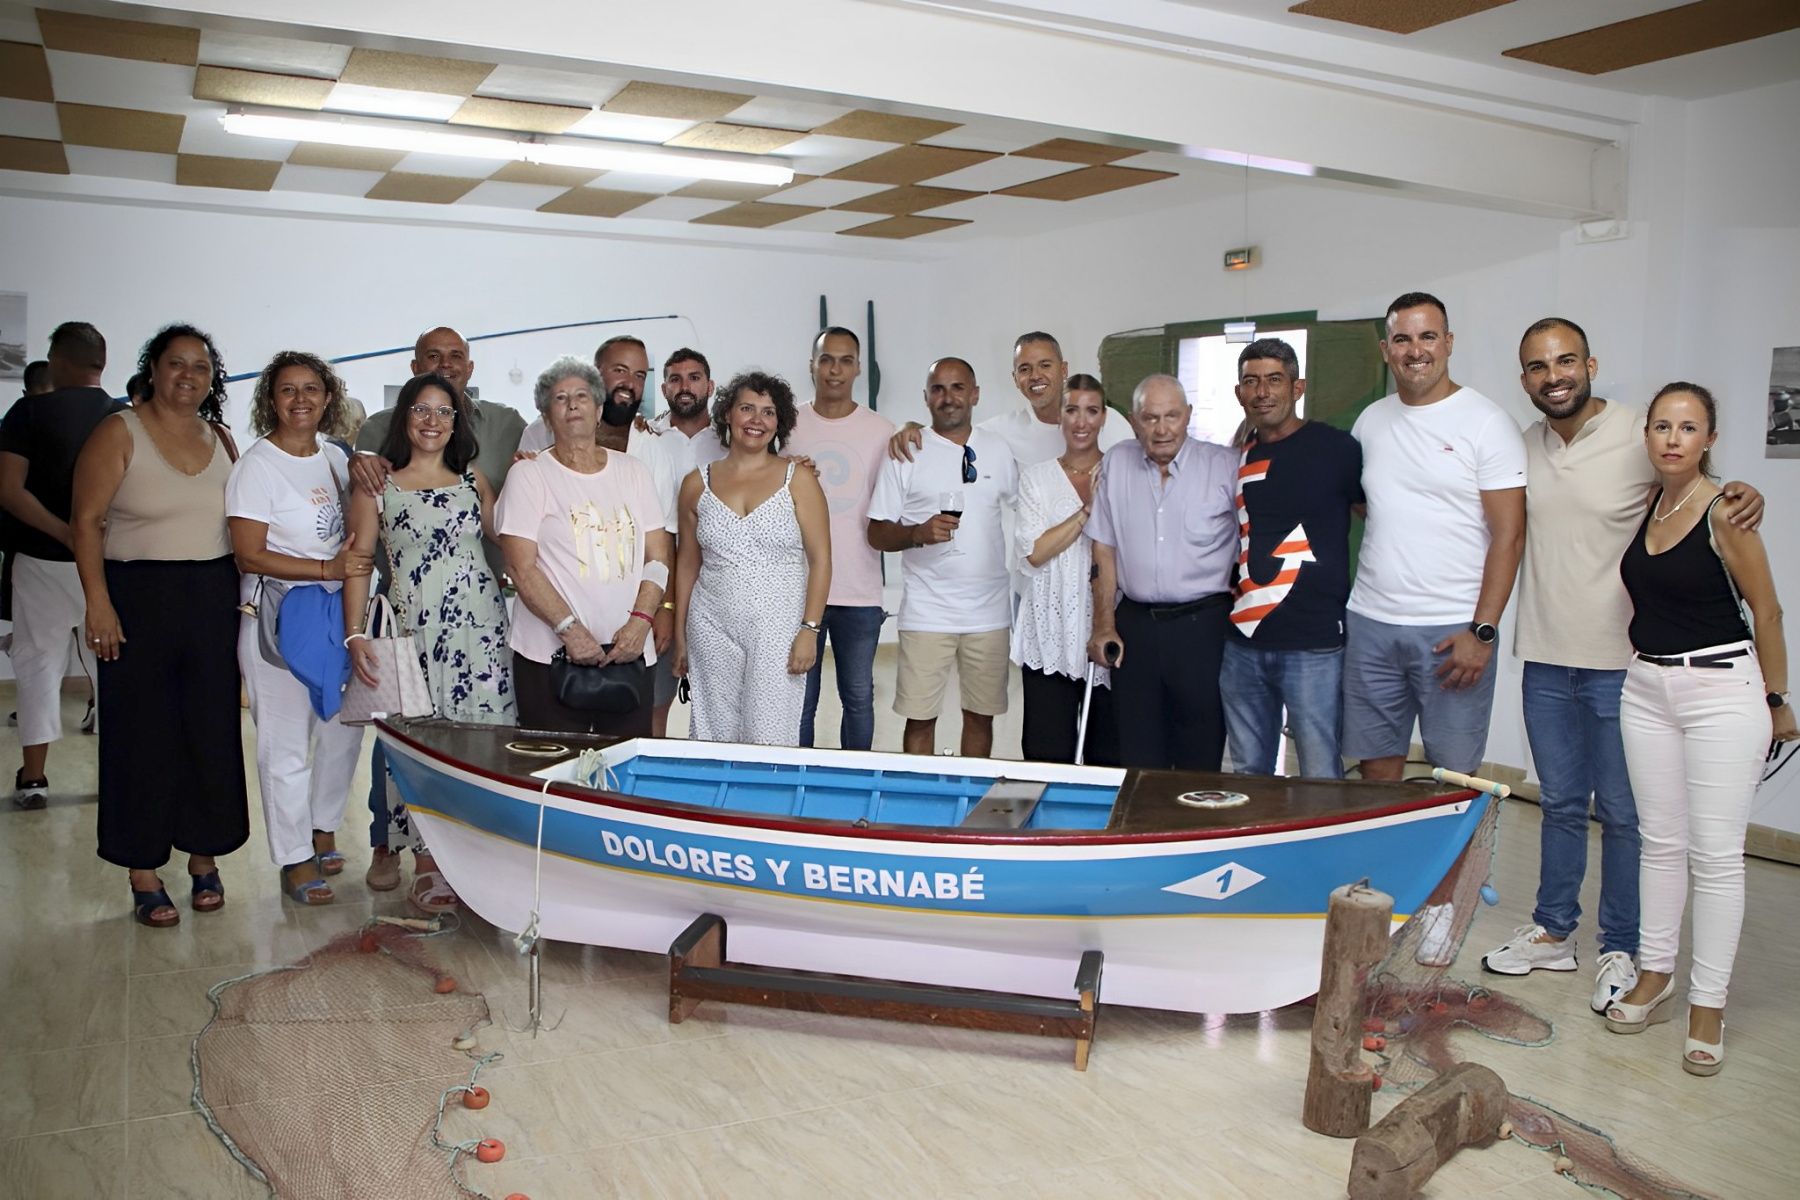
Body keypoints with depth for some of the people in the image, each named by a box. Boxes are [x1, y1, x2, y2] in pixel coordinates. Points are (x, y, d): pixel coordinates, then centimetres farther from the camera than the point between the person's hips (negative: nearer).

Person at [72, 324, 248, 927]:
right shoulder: (119, 433, -3)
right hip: (138, 599, -4)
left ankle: (204, 859, 21)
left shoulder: (220, 438, 11)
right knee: (143, 735, 1)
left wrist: (247, 597, 8)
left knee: (213, 732, 6)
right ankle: (144, 876, 11)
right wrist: (98, 604, -15)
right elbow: (87, 521, -7)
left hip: (214, 600, 4)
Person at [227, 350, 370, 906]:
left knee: (344, 728, 13)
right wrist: (328, 569, -20)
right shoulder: (258, 464, -9)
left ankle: (323, 830, 32)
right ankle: (295, 860, 11)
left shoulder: (336, 458, 10)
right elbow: (249, 555, -15)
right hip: (277, 619, -6)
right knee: (287, 743, 1)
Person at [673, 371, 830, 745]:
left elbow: (820, 560, -2)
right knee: (714, 738, 5)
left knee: (770, 740, -4)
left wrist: (810, 629, -10)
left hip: (778, 630, -2)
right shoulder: (697, 484, 8)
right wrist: (680, 636, 11)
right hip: (712, 630, 3)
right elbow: (687, 564, 13)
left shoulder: (798, 479, 1)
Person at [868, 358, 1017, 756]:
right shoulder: (906, 454, -1)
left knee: (981, 715, 10)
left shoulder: (998, 451, 8)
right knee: (920, 719, 0)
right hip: (926, 613, -2)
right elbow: (877, 533, -1)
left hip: (989, 612, 3)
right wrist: (919, 533, -20)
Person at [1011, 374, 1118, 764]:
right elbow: (1032, 554, -6)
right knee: (1048, 756, 2)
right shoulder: (1036, 477, 6)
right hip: (1050, 634, 0)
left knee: (1108, 755, 6)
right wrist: (1086, 511, -11)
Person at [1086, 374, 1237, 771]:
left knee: (1201, 754, 3)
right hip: (1135, 624, 3)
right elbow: (1104, 550, 9)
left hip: (1204, 624, -2)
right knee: (1138, 757, 9)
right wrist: (1104, 626, 5)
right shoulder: (1115, 463, 6)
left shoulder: (1226, 466, -4)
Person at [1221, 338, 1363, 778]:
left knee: (1321, 780, 0)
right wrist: (1232, 593, 11)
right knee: (1248, 777, 14)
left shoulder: (1336, 448, -5)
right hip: (1243, 642, 5)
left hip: (1314, 643, -5)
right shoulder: (1238, 457, 10)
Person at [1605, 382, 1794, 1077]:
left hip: (1722, 689, -6)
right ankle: (1655, 975, 24)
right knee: (1660, 840, 13)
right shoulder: (1645, 505, 6)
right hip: (1646, 687, 6)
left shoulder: (1724, 513, -12)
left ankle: (1707, 1005, 8)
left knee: (1715, 852, -1)